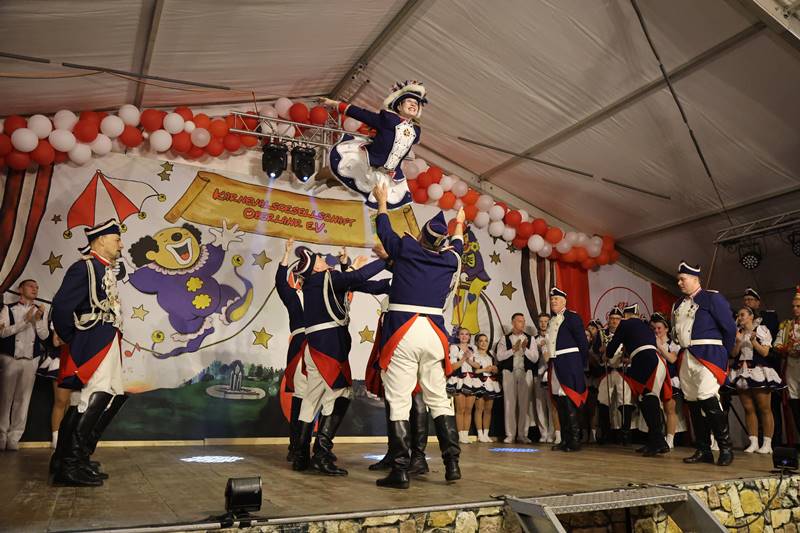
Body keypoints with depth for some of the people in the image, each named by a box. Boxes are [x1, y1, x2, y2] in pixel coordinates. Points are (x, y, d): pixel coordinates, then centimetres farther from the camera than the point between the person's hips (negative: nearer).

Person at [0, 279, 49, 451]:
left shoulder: (40, 311, 9)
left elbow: (44, 336, 2)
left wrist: (38, 319, -13)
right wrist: (26, 321, -17)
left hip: (31, 360, 2)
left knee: (23, 400, 1)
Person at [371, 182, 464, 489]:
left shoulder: (405, 249, 5)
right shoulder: (450, 259, 11)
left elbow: (384, 230, 24)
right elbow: (457, 245, 36)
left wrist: (382, 201, 42)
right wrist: (459, 224, 57)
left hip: (402, 334, -3)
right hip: (434, 334, 3)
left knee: (398, 402, -1)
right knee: (439, 400, 13)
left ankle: (400, 471, -1)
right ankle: (452, 463, 16)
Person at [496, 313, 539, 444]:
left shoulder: (530, 339, 9)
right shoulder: (505, 339, 7)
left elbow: (535, 358, 2)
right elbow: (500, 356, -4)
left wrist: (525, 349, -13)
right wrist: (513, 349, -12)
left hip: (526, 373, 1)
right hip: (509, 373, -1)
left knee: (524, 404, 1)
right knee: (510, 404, 0)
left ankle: (522, 434, 10)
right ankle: (510, 434, 7)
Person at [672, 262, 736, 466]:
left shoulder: (712, 298, -1)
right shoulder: (678, 305, 19)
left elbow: (730, 328, -3)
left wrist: (723, 355, 3)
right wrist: (682, 353, 16)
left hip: (707, 355, -7)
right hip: (686, 358, 7)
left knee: (708, 399, -17)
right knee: (693, 403, 6)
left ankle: (726, 448, -3)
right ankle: (703, 451, 14)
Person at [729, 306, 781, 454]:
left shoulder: (761, 330, 2)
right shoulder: (737, 333, 15)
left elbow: (765, 352, -4)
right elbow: (733, 354, 8)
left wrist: (753, 340, -15)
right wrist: (738, 342, -7)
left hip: (758, 371, -4)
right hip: (742, 373, 4)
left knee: (764, 408, -4)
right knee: (748, 408, 3)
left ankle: (767, 443, 1)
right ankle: (753, 442, 6)